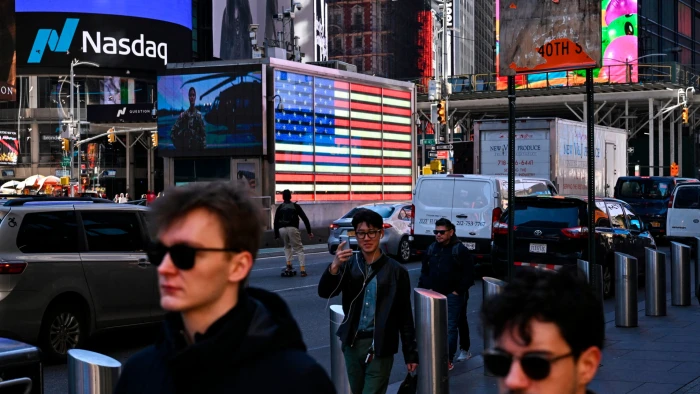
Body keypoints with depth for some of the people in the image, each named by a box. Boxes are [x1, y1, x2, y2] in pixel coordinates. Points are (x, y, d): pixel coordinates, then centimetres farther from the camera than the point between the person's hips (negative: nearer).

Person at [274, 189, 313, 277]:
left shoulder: (280, 207, 16)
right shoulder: (295, 206, 15)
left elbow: (276, 221, 10)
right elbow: (305, 219, 10)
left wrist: (276, 234, 15)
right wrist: (309, 231, 12)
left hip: (282, 229, 2)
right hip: (292, 228, -2)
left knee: (287, 246, 28)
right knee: (299, 248, 4)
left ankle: (288, 265, 13)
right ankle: (303, 270, -9)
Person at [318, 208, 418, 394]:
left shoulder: (396, 271, -6)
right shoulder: (349, 264, 1)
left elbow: (405, 315, -2)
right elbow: (325, 293, -11)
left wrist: (410, 353, 0)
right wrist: (334, 267, -29)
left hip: (380, 347, -4)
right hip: (352, 344, 4)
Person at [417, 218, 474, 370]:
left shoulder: (460, 250, -9)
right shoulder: (432, 249, 8)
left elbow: (469, 274, -10)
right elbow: (425, 271, 15)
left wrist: (459, 291, -13)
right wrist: (425, 288, 5)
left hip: (453, 295, -6)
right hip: (435, 294, 6)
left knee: (451, 327, -8)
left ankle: (448, 361, -10)